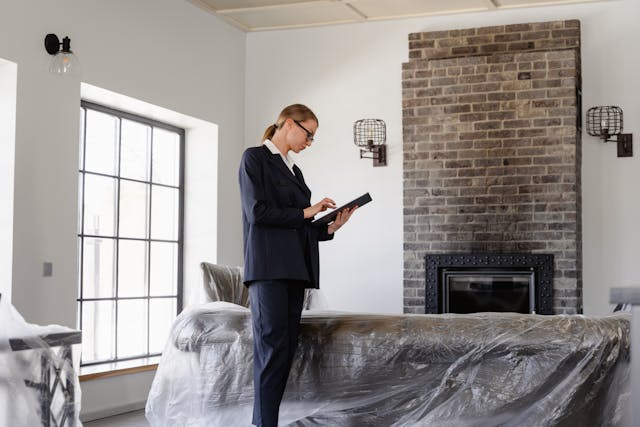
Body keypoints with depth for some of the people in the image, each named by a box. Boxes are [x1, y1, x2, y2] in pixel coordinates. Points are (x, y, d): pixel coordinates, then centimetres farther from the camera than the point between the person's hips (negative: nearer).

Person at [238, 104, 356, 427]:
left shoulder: (293, 170, 23)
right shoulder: (255, 157, 1)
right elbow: (257, 211, -11)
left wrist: (330, 227, 4)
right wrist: (306, 212, -6)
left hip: (294, 269, 8)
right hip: (268, 268, -8)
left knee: (286, 350, 1)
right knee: (272, 348, -15)